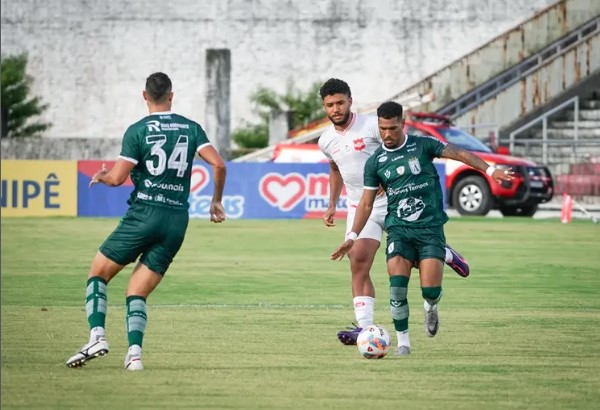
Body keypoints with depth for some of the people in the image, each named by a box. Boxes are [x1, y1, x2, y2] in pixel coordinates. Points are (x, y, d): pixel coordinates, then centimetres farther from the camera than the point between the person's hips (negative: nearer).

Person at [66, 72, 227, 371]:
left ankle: (97, 336, -9)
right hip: (178, 219, 4)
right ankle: (134, 353, -9)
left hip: (143, 214, -4)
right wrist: (216, 201, 12)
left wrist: (100, 177, 15)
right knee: (137, 293, 9)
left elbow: (117, 178, -8)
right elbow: (218, 164, -2)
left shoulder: (137, 131, -3)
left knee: (98, 273, 11)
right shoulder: (191, 128, 8)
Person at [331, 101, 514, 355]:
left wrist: (489, 170, -14)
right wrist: (353, 237, 1)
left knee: (430, 290, -12)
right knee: (397, 287, -17)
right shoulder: (375, 162, 6)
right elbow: (366, 203, 9)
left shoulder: (422, 145, 0)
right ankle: (403, 342, -3)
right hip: (399, 229, 1)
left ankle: (431, 308, 25)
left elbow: (459, 154, -1)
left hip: (430, 227, -1)